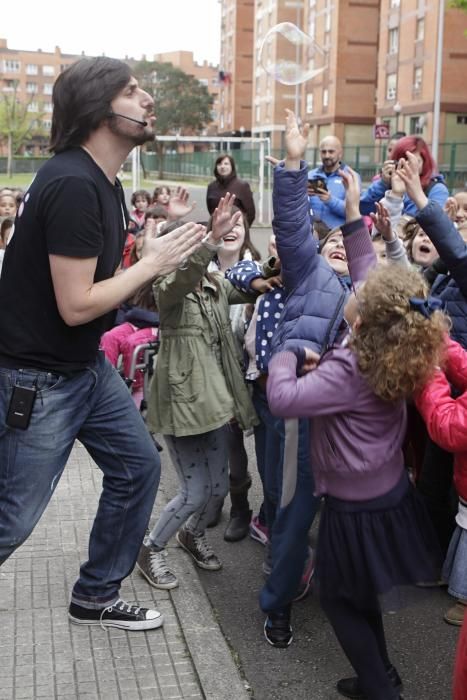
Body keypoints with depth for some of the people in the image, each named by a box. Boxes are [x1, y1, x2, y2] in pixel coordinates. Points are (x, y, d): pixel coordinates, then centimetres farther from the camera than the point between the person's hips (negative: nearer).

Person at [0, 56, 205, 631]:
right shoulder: (72, 184, -25)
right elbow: (75, 305, -25)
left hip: (88, 365, 10)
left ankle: (96, 598, 31)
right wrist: (154, 262, -15)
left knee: (138, 467, 15)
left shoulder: (103, 181, 7)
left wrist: (160, 254, -4)